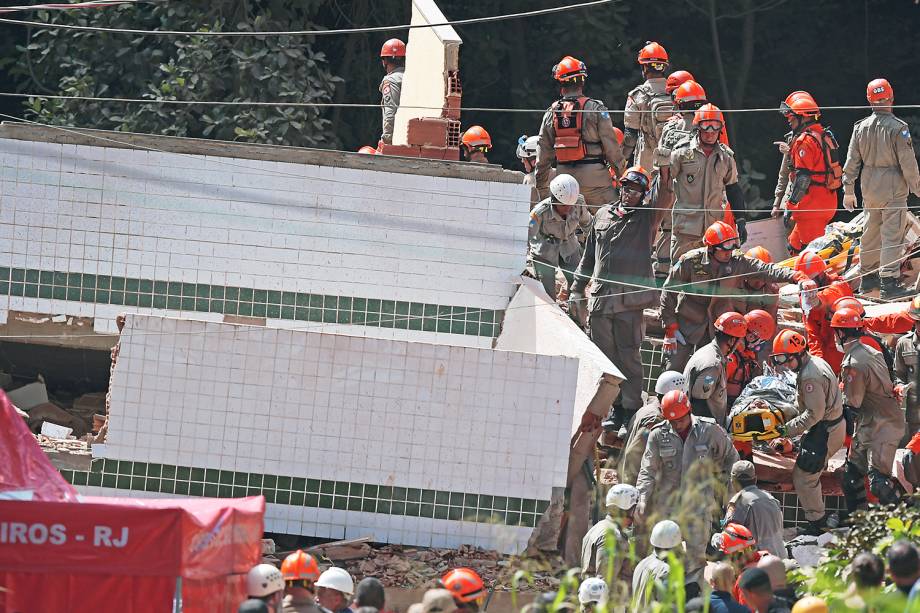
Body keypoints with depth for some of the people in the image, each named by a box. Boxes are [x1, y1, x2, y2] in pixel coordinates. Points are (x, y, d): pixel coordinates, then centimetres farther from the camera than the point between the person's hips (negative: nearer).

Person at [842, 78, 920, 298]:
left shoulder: (861, 127, 2)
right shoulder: (898, 128, -15)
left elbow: (851, 162, 6)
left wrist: (849, 190, 15)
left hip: (869, 187, 6)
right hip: (893, 188, -6)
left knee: (871, 231, 19)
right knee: (892, 235, -3)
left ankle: (868, 276, 28)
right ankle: (889, 283, -6)